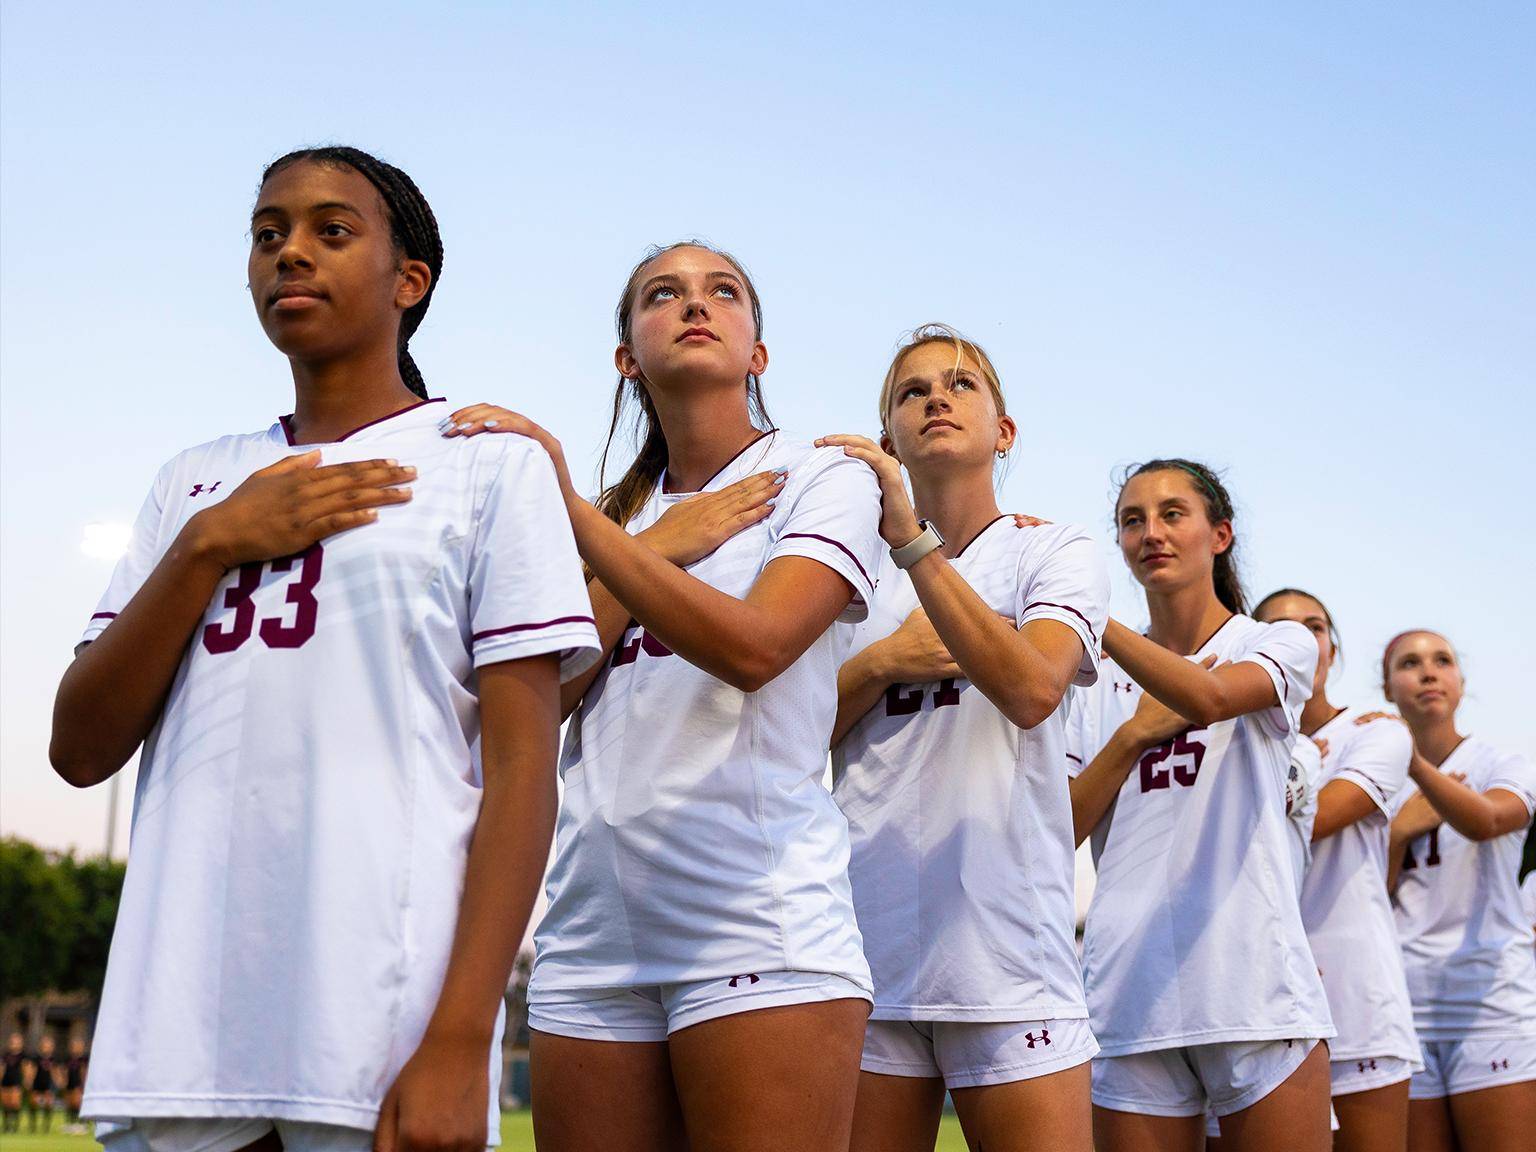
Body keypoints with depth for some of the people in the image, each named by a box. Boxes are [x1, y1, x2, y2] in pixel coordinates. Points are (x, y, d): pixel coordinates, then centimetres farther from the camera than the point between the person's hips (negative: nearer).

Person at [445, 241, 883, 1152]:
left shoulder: (824, 482, 4)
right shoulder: (618, 515, 17)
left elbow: (752, 647, -16)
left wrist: (566, 507, -18)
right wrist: (662, 543, -3)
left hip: (762, 919, -4)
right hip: (594, 927, 5)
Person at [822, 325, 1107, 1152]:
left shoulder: (1054, 552, 5)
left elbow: (1032, 689, -16)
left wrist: (912, 540, -23)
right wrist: (881, 661, -5)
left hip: (1005, 942, -3)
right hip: (865, 940, 3)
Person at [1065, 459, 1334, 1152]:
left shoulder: (1280, 645, 7)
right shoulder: (1102, 688, 16)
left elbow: (1208, 696, -18)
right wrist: (1136, 732, -4)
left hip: (1253, 984, -3)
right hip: (1129, 991, 3)